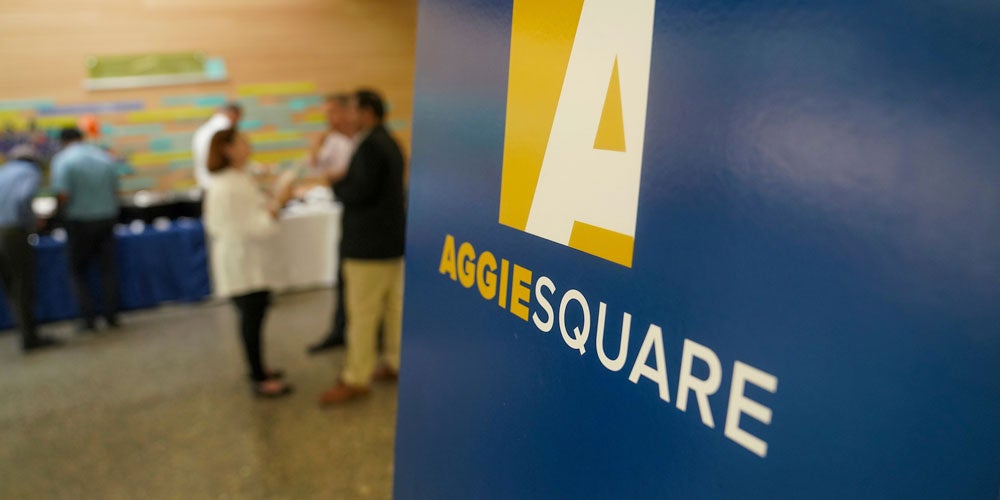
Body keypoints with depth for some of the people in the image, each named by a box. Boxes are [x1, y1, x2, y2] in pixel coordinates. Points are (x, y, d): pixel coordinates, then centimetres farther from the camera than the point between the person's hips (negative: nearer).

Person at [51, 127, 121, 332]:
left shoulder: (62, 160, -10)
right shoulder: (105, 157, 4)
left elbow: (62, 195, -18)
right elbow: (115, 190, 5)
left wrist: (62, 212, 1)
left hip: (80, 222, -3)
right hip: (107, 217, 3)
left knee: (78, 270, 11)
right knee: (108, 268, 11)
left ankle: (88, 318, 5)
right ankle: (112, 315, 11)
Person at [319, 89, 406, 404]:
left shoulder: (370, 145, -18)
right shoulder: (390, 142, 13)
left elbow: (359, 192, -23)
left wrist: (335, 184, -5)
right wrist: (345, 182, 9)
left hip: (369, 242, -10)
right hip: (392, 238, 10)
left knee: (361, 313, -2)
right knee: (394, 306, 15)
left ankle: (356, 380, 5)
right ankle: (394, 363, 26)